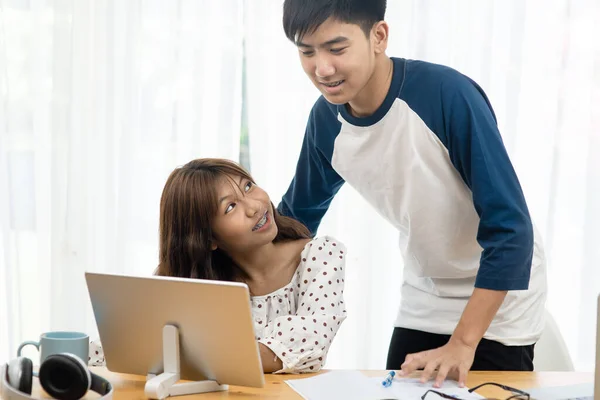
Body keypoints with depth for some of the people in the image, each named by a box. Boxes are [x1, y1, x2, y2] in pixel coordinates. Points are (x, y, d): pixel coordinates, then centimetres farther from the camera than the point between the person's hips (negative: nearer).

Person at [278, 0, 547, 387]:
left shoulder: (448, 95, -28)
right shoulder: (326, 120, -11)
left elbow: (510, 228, -27)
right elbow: (297, 217, 6)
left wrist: (462, 344, -30)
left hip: (497, 301, -4)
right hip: (423, 301, 5)